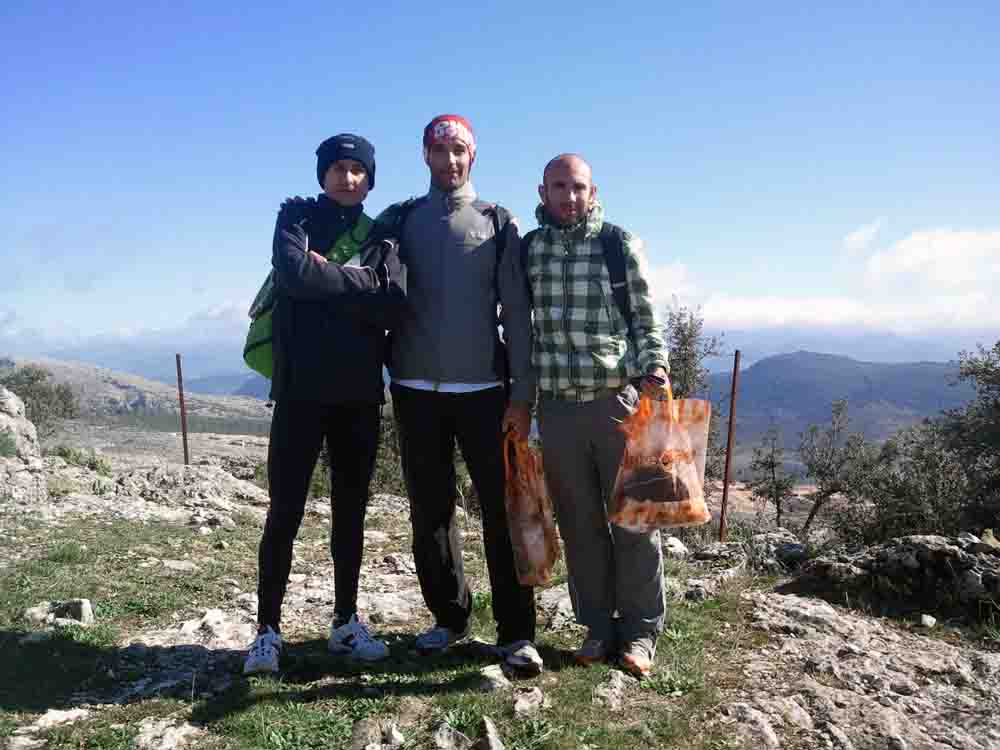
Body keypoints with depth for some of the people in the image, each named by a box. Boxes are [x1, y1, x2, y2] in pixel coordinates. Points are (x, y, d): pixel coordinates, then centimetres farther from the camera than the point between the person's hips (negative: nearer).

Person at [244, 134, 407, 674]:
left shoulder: (380, 236, 12)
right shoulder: (297, 216, 6)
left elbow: (394, 303, -7)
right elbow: (292, 273, -16)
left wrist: (327, 278, -10)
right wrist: (358, 282, -7)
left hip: (360, 392, 3)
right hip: (302, 387, -3)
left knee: (351, 510, 10)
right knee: (285, 510, 0)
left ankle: (346, 622, 22)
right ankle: (268, 630, 12)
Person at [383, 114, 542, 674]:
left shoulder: (497, 222, 7)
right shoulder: (398, 220, 11)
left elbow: (517, 312, 1)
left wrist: (523, 393, -5)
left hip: (484, 390, -1)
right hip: (417, 390, 2)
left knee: (502, 510, -1)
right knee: (431, 511, 8)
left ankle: (517, 632, 10)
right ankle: (450, 617, 24)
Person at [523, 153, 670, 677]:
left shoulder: (621, 244, 2)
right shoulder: (527, 249, 8)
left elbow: (646, 320, 6)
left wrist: (655, 368, -10)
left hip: (617, 399, -2)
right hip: (556, 404, 2)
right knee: (579, 523, 9)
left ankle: (640, 631, 19)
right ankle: (598, 627, 24)